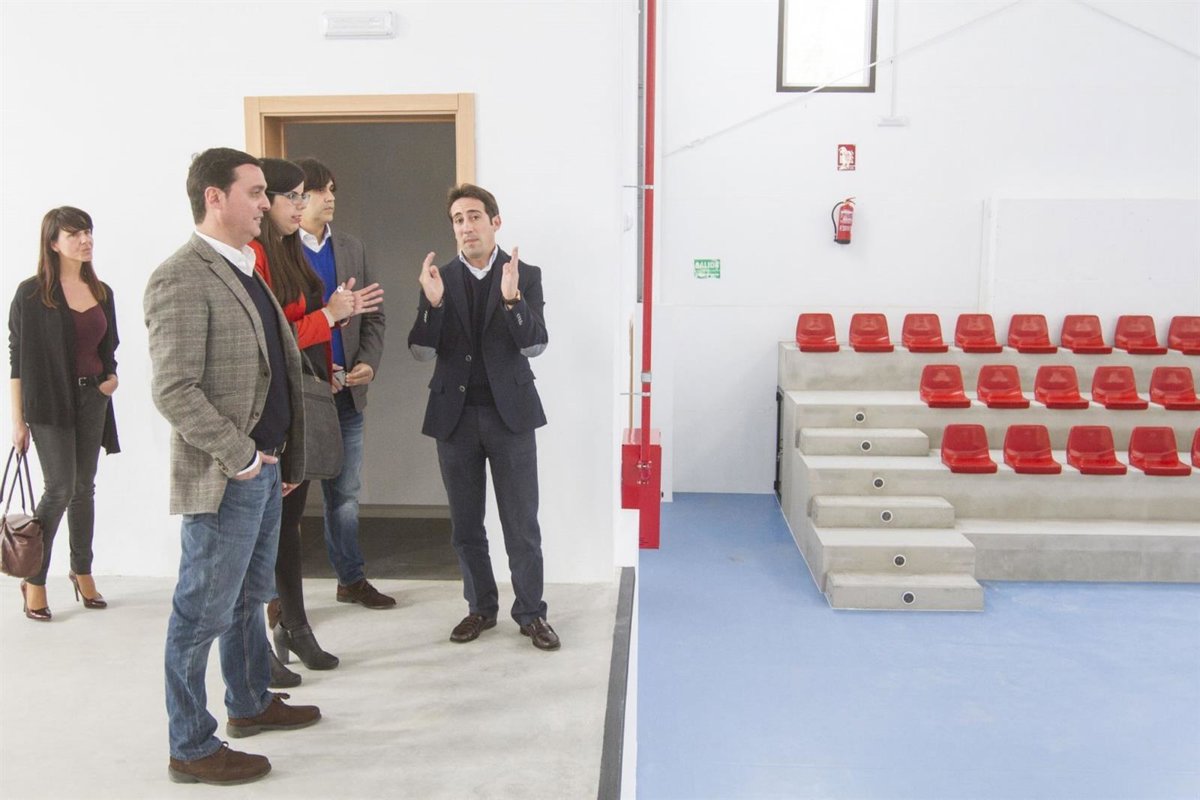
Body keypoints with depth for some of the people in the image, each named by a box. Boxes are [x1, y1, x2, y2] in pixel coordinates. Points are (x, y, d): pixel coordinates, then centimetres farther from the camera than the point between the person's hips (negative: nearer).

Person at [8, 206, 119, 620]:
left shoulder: (101, 292, 8)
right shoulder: (31, 294, -7)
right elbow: (17, 357, -7)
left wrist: (111, 377, -3)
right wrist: (17, 419, -9)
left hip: (93, 399, 5)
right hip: (49, 403, -5)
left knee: (85, 487, 11)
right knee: (60, 488, -7)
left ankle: (82, 571, 24)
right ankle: (34, 581, 9)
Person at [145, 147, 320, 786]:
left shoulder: (245, 271, 13)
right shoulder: (181, 279, -16)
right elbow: (173, 392, -22)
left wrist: (288, 457, 16)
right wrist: (240, 457, -18)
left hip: (265, 469, 9)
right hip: (224, 479, -9)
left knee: (250, 597, 22)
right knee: (204, 613, 4)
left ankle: (251, 703, 40)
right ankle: (191, 748, 19)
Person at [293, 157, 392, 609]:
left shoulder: (352, 249, 12)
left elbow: (373, 316, 13)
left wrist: (369, 362, -2)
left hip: (346, 394, 5)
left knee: (345, 495, 15)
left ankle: (351, 579, 29)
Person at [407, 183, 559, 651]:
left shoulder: (525, 276, 0)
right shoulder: (438, 279, 4)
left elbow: (534, 345, -9)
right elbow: (422, 351, -2)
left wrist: (512, 299, -26)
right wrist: (433, 303, -19)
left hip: (510, 413, -2)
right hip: (455, 415, 2)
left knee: (522, 523, 3)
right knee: (465, 524, 11)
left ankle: (530, 612, 15)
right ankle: (481, 607, 26)